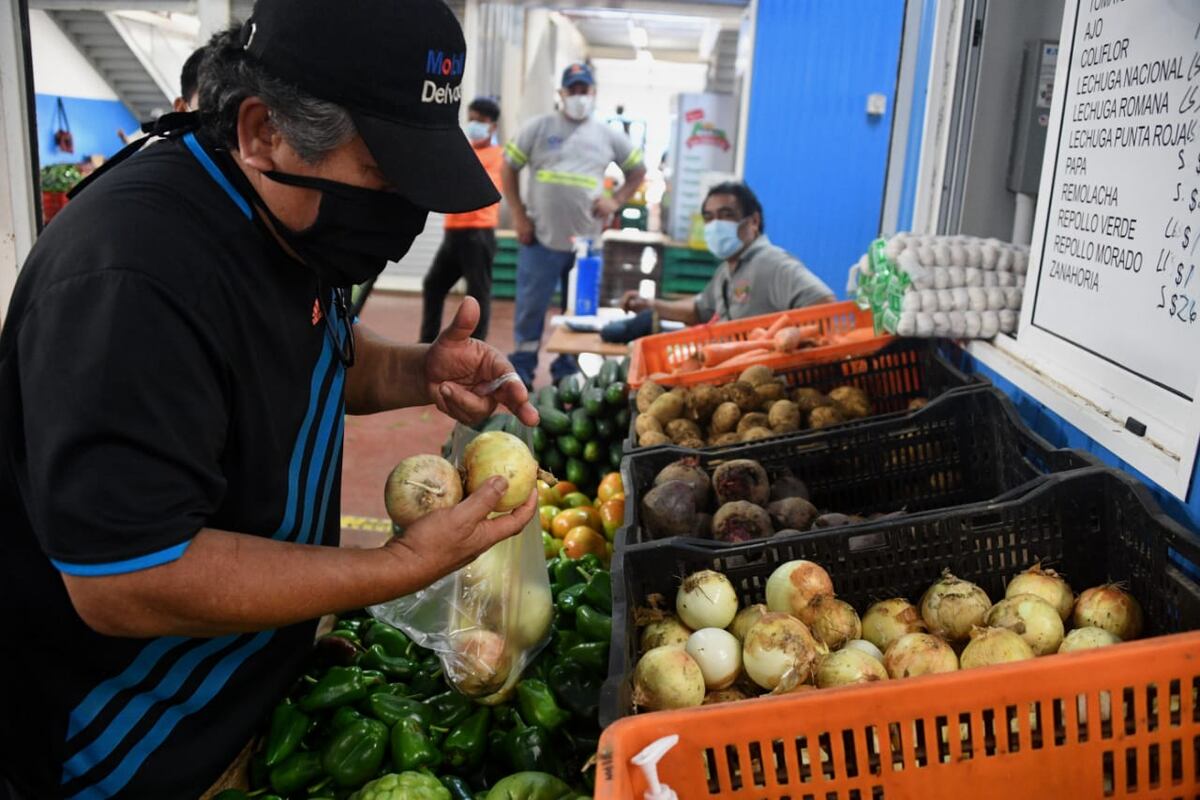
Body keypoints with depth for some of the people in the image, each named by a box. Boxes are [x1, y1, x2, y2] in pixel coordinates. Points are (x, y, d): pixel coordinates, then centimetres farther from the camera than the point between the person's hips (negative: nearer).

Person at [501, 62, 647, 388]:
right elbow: (508, 168, 4)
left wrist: (616, 201, 3)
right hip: (541, 240, -2)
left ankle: (567, 375, 23)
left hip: (586, 243, 2)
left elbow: (638, 171, 19)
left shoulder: (608, 135, 8)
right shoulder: (539, 127, 2)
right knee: (530, 309, 3)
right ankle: (521, 372, 17)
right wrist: (518, 215, -3)